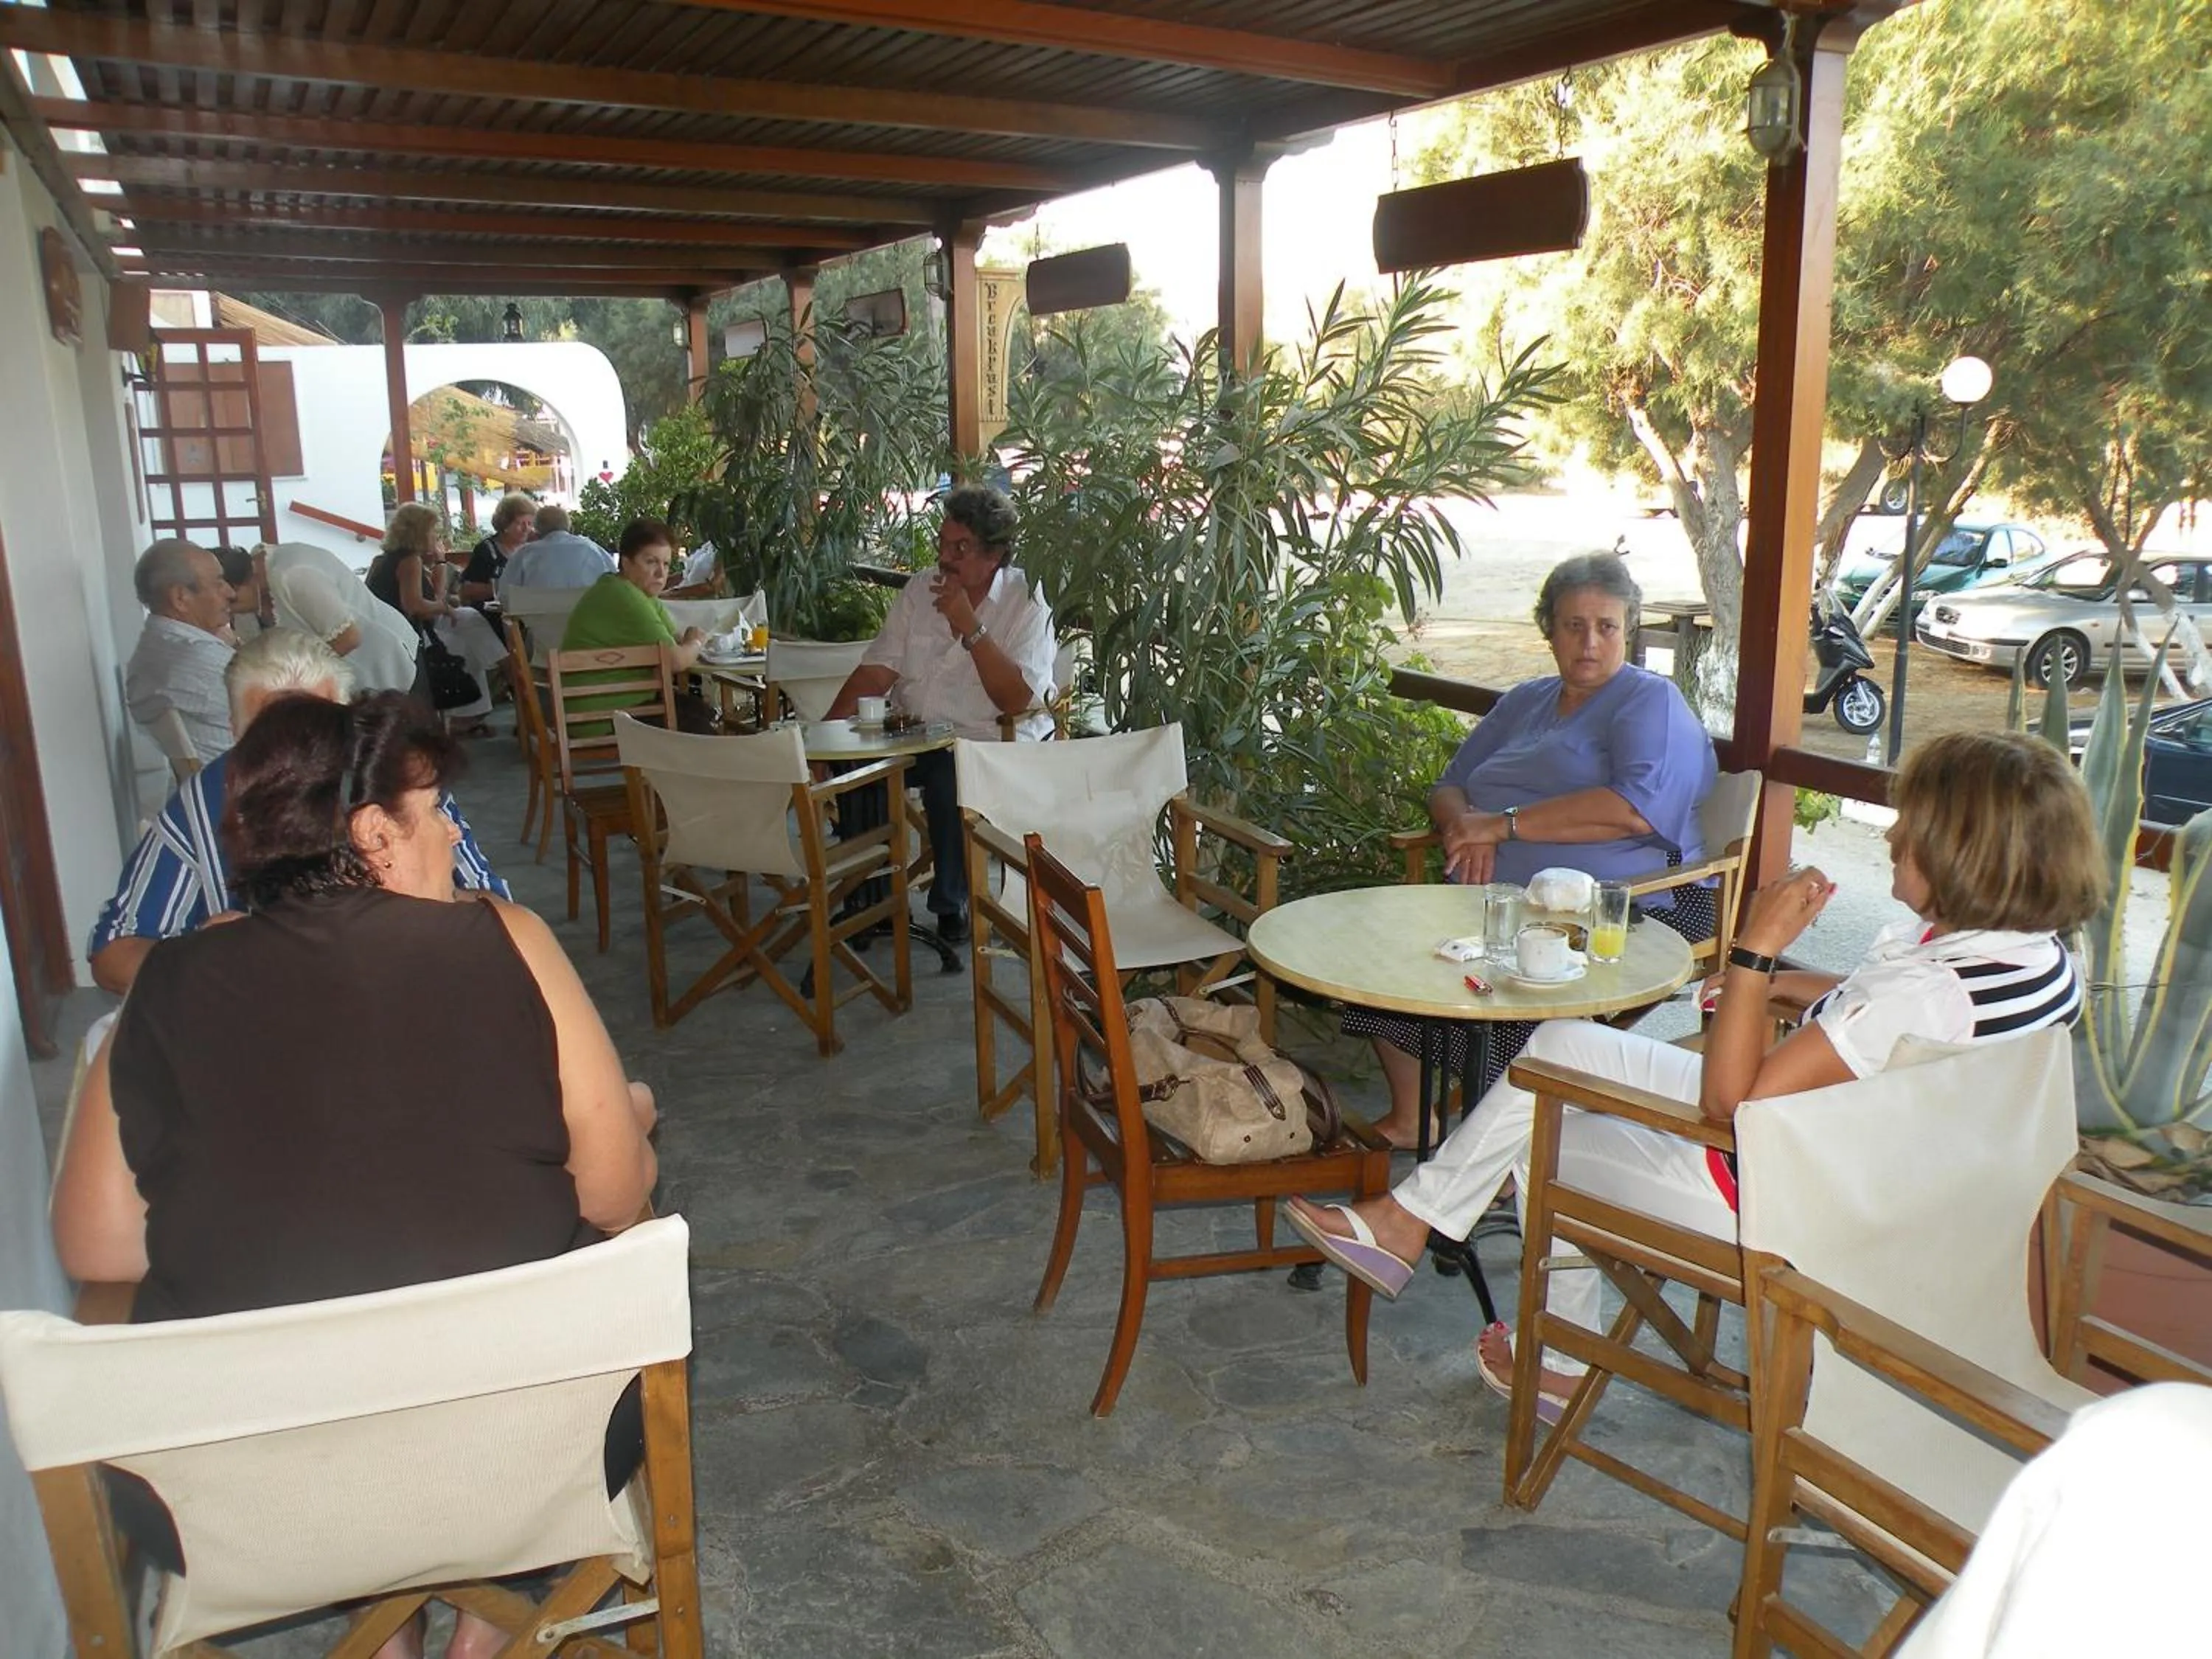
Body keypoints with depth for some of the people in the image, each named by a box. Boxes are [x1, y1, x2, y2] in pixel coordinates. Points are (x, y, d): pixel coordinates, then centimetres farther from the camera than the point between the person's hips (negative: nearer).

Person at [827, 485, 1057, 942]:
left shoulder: (1026, 604, -6)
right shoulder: (918, 595, 9)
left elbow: (1016, 701, -17)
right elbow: (876, 672, 4)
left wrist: (970, 627, -23)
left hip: (992, 741, -5)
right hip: (917, 735, 5)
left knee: (948, 780, -34)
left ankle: (951, 902, -8)